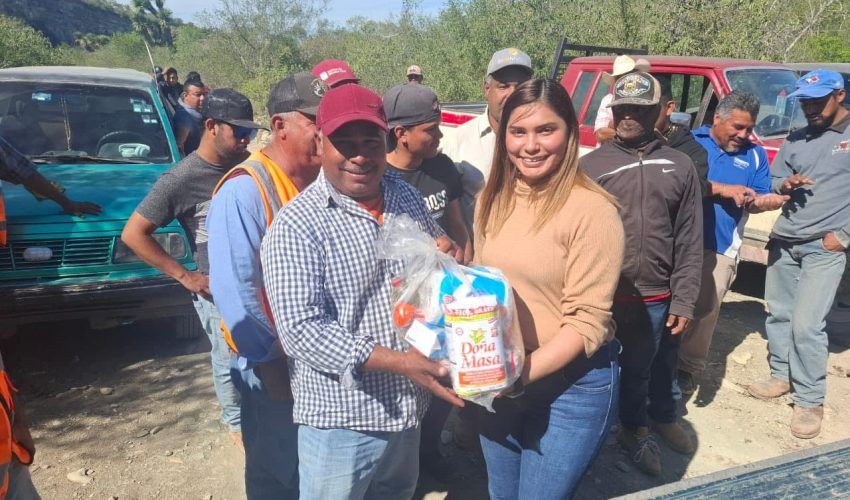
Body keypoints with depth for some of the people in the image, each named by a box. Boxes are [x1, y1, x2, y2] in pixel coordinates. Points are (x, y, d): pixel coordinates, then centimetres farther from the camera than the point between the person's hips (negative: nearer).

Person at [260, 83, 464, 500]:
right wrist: (397, 362, -29)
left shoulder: (407, 196, 1)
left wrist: (449, 254, -8)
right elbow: (301, 331, -23)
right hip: (341, 421, -6)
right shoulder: (296, 225, -18)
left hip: (408, 406, 6)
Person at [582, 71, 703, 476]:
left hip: (658, 297, 3)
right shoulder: (591, 165, -4)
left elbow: (690, 241, 2)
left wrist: (683, 301, -3)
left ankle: (663, 417, 50)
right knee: (633, 367, 14)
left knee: (663, 366, 22)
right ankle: (636, 426, 40)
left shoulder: (679, 166, 2)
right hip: (607, 295, -2)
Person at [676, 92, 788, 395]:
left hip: (719, 249, 2)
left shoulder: (755, 155, 13)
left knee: (704, 311, 4)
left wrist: (770, 200, -14)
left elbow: (756, 200, 9)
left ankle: (689, 368, 21)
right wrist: (721, 189, -15)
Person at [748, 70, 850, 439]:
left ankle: (810, 401, 4)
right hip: (784, 240, 6)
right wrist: (786, 184, -7)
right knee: (778, 314, 13)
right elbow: (773, 180, 17)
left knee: (806, 324, -10)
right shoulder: (795, 139, 12)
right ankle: (782, 376, 31)